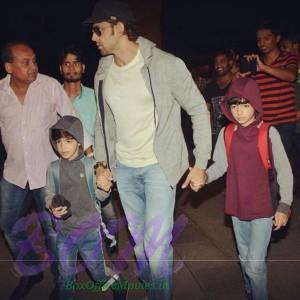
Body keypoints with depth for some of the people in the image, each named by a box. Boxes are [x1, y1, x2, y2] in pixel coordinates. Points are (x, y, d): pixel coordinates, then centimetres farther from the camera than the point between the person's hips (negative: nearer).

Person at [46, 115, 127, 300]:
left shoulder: (91, 165, -10)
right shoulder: (53, 169, -4)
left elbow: (99, 197, -3)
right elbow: (49, 196, 5)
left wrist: (104, 189, -24)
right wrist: (52, 207, -16)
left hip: (89, 229, -2)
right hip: (64, 230, 2)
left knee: (98, 272, 11)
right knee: (66, 275, 16)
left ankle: (116, 283, 40)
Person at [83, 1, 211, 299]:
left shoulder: (166, 65, -15)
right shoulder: (103, 73, 3)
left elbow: (199, 111, -8)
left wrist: (200, 163, -10)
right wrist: (101, 163, 9)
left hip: (159, 166, -5)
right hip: (124, 168, 6)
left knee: (156, 243, -7)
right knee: (138, 238, 18)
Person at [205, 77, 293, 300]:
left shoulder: (269, 133, -12)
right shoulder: (226, 133, -3)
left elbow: (284, 170, -8)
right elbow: (220, 165, -9)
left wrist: (284, 204, -12)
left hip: (263, 208, -4)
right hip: (237, 207, 4)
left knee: (255, 263, -7)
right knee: (245, 258, 21)